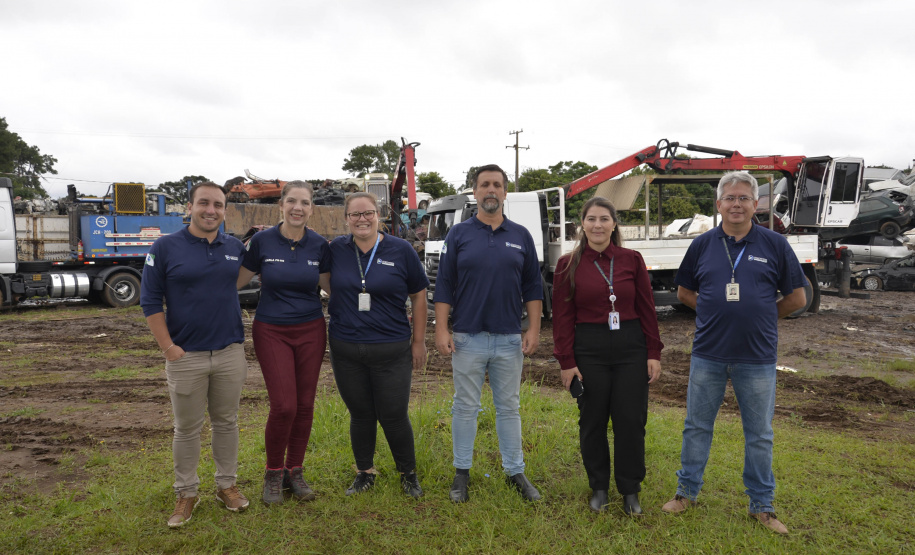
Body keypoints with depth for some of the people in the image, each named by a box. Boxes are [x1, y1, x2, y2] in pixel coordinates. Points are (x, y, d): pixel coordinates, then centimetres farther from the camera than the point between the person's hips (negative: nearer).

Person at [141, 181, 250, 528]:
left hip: (230, 352, 3)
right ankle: (186, 494, 24)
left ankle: (226, 485, 28)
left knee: (226, 422, 13)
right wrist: (168, 347, -8)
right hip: (185, 356, -2)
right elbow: (151, 301, -4)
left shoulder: (235, 248, 4)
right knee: (187, 428, 9)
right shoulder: (165, 248, -4)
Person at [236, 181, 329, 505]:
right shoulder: (262, 242, -5)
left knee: (305, 405, 5)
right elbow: (238, 281, 2)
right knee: (284, 406, -8)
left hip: (310, 331, 2)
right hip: (271, 332, -2)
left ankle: (294, 472, 24)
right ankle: (273, 473, 16)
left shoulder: (319, 246, 0)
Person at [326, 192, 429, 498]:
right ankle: (364, 473, 34)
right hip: (346, 351, 2)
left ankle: (409, 474, 27)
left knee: (394, 417, 3)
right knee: (360, 415, 14)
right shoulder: (335, 249, 1)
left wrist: (419, 341, 1)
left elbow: (418, 295, 2)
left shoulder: (401, 250, -4)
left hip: (391, 351, -2)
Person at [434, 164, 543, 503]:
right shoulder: (459, 235, 1)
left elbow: (532, 287, 8)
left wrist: (534, 329, 1)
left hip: (509, 339, 2)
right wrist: (441, 330, -7)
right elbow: (444, 286, 0)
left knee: (509, 408, 11)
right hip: (468, 338, -1)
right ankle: (462, 473, 22)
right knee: (465, 408, 8)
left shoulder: (521, 236, 7)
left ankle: (515, 472, 23)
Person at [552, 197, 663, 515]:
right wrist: (566, 361, -4)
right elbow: (563, 316, 0)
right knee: (593, 421, 8)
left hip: (631, 348, 1)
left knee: (631, 420, 5)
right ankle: (599, 488, 27)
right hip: (589, 349, -1)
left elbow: (647, 309, 5)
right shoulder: (569, 265, 0)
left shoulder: (632, 260, 3)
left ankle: (630, 491, 23)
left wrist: (654, 353, 2)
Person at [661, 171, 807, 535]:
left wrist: (760, 317, 3)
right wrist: (715, 312, 2)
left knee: (759, 435, 11)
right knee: (697, 426, 12)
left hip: (757, 358, -1)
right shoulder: (703, 245, 2)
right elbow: (684, 292, 12)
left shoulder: (774, 245, -2)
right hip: (708, 355, 1)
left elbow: (797, 297, 4)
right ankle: (687, 491, 28)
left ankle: (762, 505, 27)